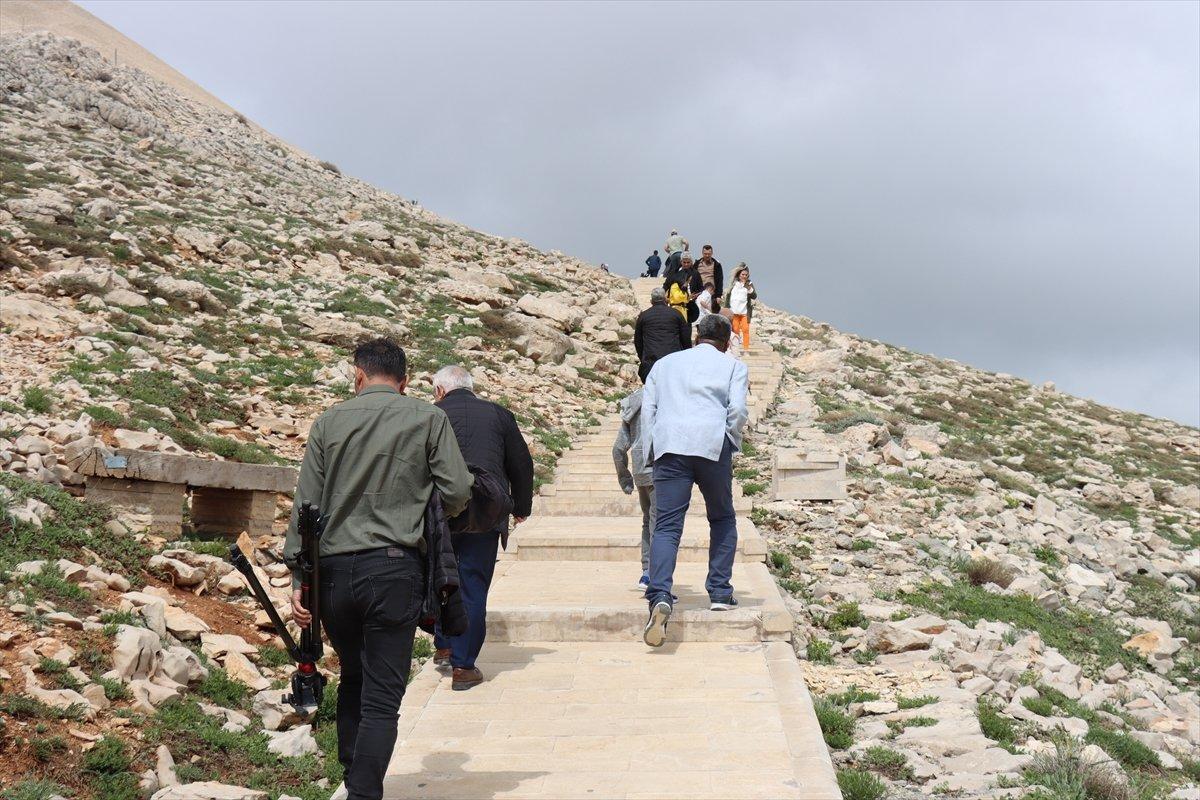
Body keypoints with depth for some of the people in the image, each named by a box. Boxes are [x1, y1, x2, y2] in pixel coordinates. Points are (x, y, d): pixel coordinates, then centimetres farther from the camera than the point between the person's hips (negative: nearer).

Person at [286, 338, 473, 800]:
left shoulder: (329, 422, 8)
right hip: (394, 568, -3)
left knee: (352, 681, 21)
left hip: (334, 570, 3)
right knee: (382, 697, -2)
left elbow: (305, 505, 5)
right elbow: (458, 491, -3)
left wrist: (298, 578, 6)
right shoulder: (428, 419, 2)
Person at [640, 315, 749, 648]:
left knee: (666, 526, -6)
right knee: (723, 520, 19)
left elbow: (647, 409, 15)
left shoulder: (665, 363, 23)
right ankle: (720, 592, 17)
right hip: (712, 446, -1)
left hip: (669, 446, 1)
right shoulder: (733, 367, 14)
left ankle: (660, 597, -25)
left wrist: (652, 454, 16)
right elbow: (737, 410, -1)